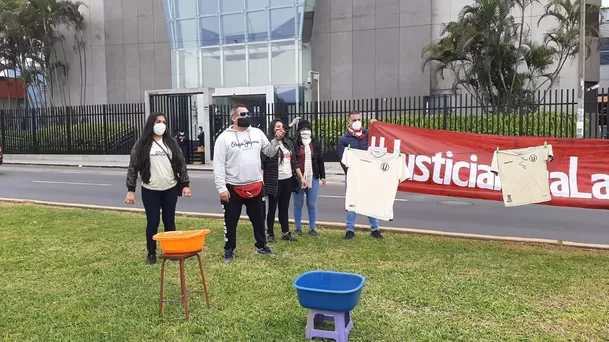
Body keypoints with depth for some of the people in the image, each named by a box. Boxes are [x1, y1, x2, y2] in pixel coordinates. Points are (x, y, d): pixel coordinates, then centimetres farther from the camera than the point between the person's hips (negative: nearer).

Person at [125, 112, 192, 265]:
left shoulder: (171, 142, 5)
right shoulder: (141, 145, -2)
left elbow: (181, 164, 7)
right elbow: (133, 168, -2)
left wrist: (185, 184, 1)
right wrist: (131, 190, -7)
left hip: (170, 189, 2)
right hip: (150, 191, -2)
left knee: (169, 221, 10)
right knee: (152, 222, 4)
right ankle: (151, 253, 19)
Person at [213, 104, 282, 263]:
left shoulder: (257, 133, 4)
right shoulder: (224, 137, -8)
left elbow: (269, 152, 11)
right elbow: (218, 165, -11)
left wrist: (277, 140, -6)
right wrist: (221, 188, -16)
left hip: (256, 185, 4)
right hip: (233, 188, -3)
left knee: (259, 219, 16)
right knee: (231, 222, 9)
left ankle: (261, 246, 34)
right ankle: (229, 250, 25)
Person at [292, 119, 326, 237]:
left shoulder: (316, 143, 8)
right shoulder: (294, 143, -4)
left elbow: (320, 160, 11)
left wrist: (322, 176, 9)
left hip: (313, 178, 3)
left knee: (312, 204, 7)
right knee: (298, 204, 7)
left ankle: (312, 228, 16)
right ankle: (298, 228, 18)